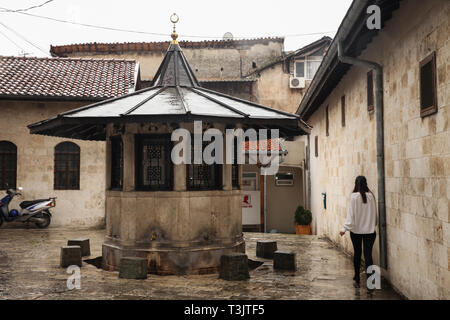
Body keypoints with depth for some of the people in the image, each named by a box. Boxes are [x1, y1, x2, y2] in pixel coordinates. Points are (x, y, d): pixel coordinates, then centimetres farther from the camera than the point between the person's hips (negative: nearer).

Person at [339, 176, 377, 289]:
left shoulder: (354, 196, -11)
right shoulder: (371, 196, -2)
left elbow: (351, 214, -13)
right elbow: (374, 213, 7)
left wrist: (345, 228, -10)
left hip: (356, 230, -1)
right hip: (370, 230, 1)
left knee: (357, 254, 13)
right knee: (368, 255, 1)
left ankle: (357, 280, 22)